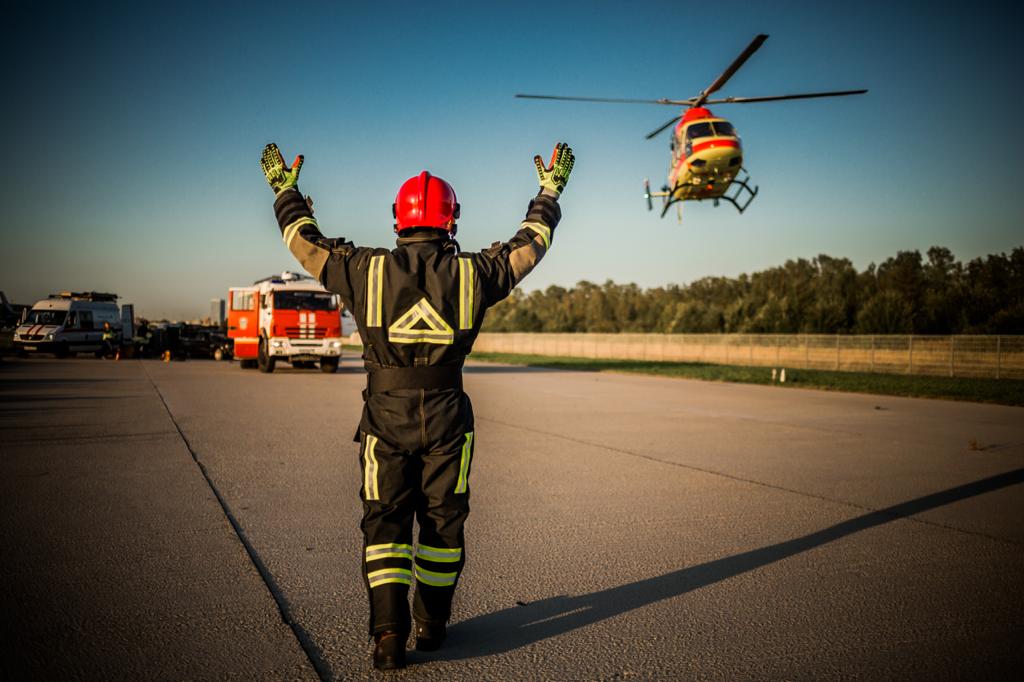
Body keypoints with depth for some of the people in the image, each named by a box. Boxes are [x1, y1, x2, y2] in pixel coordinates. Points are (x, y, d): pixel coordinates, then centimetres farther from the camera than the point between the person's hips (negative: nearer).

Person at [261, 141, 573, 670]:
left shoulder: (367, 270, -6)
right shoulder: (473, 273, -5)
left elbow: (305, 241, 9)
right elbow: (530, 243, 10)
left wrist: (285, 190, 25)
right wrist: (550, 191, 26)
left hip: (385, 420, 0)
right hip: (447, 420, 1)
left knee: (384, 524, 10)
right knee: (442, 522, 15)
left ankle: (389, 633, 3)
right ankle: (432, 624, 26)